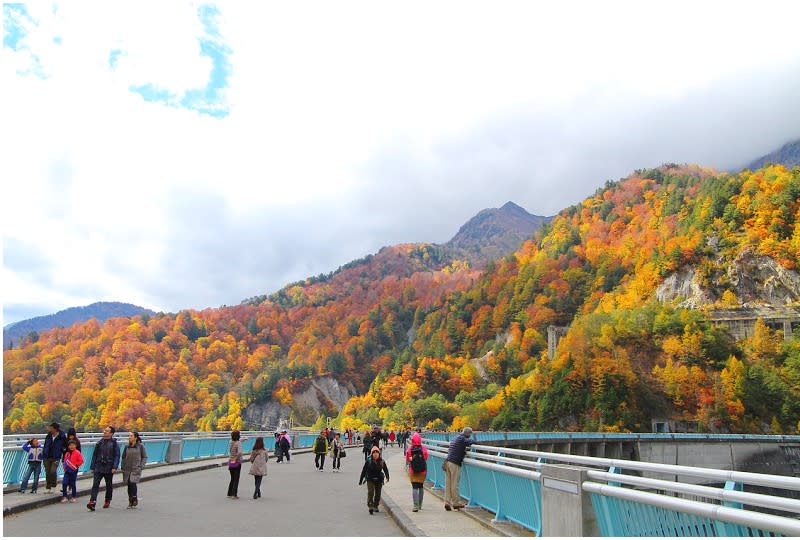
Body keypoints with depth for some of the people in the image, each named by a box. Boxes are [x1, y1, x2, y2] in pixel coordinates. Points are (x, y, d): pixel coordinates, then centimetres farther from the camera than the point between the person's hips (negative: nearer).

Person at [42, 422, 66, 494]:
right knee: (47, 472, 8)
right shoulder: (48, 436, 3)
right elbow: (45, 446, 13)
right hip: (47, 457, 4)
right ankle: (48, 488, 20)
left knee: (53, 471, -15)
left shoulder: (62, 437, -8)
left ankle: (53, 485, 8)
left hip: (56, 458, -4)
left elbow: (65, 447, 0)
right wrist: (43, 455, 11)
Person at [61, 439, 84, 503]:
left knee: (73, 484, 5)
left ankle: (74, 497, 18)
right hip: (67, 471, 4)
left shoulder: (77, 453, -8)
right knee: (64, 483, -6)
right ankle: (64, 496, 6)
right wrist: (64, 466, 4)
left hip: (74, 471, -4)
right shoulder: (67, 453, 8)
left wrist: (76, 465, -16)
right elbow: (65, 461, 19)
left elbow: (81, 461, -9)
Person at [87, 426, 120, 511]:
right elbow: (95, 455, 12)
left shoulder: (114, 444, -3)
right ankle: (92, 502, -18)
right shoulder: (100, 442, 8)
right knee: (95, 484, -11)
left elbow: (117, 456, -6)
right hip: (99, 468, 2)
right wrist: (93, 466, 8)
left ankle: (107, 501, 26)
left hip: (109, 468, -2)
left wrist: (115, 467, -15)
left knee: (109, 485, 11)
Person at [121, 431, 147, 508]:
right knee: (129, 485, 3)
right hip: (127, 469, 4)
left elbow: (144, 457, 1)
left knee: (133, 483, -15)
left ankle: (135, 501, -1)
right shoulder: (127, 447, 8)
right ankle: (130, 502, 15)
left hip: (136, 469, -4)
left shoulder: (141, 446, -2)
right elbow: (123, 457, 15)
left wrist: (141, 467, -8)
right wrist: (123, 468, 7)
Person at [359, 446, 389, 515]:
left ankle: (375, 506, 27)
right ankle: (370, 506, -18)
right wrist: (360, 480, 3)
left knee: (378, 494, 10)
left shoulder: (382, 461, -1)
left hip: (379, 480, 3)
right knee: (370, 492, -16)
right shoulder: (368, 461, -6)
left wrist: (387, 477, -17)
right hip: (370, 480, -2)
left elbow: (385, 469, 2)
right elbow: (364, 471, 0)